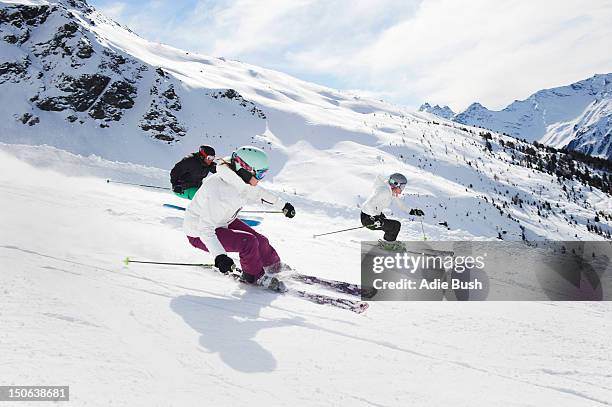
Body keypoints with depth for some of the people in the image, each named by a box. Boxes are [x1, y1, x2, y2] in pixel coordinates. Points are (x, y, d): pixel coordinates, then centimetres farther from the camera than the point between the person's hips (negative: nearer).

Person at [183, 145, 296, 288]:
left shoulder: (241, 182, -11)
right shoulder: (221, 192, -37)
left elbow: (259, 193, 12)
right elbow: (206, 228, -36)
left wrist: (282, 205, 22)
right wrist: (219, 256, -45)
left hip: (223, 222, 8)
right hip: (200, 234, -8)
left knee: (260, 240, 3)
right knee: (249, 242, -23)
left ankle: (276, 267, 31)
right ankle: (254, 276, 4)